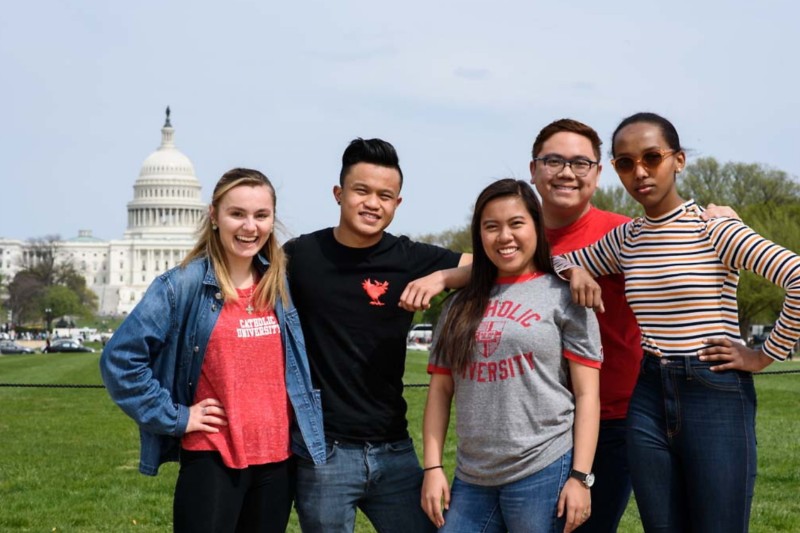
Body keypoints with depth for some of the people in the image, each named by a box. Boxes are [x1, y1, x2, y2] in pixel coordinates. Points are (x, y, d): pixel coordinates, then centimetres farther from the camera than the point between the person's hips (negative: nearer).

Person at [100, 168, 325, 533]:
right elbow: (119, 358, -11)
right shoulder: (183, 285, -9)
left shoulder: (280, 284, 7)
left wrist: (305, 424, 11)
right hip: (212, 460, -5)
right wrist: (173, 417, -11)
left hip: (277, 459, 5)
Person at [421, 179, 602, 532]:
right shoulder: (461, 306, 13)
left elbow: (587, 394, -3)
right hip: (472, 480, 4)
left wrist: (580, 476, -9)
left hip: (544, 473, -4)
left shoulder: (564, 298, 1)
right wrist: (433, 466, 5)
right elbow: (441, 390, 14)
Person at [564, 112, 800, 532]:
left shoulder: (714, 229, -8)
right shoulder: (624, 240, 10)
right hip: (648, 400, 5)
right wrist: (573, 271, -4)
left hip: (716, 395, -5)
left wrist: (765, 356, -13)